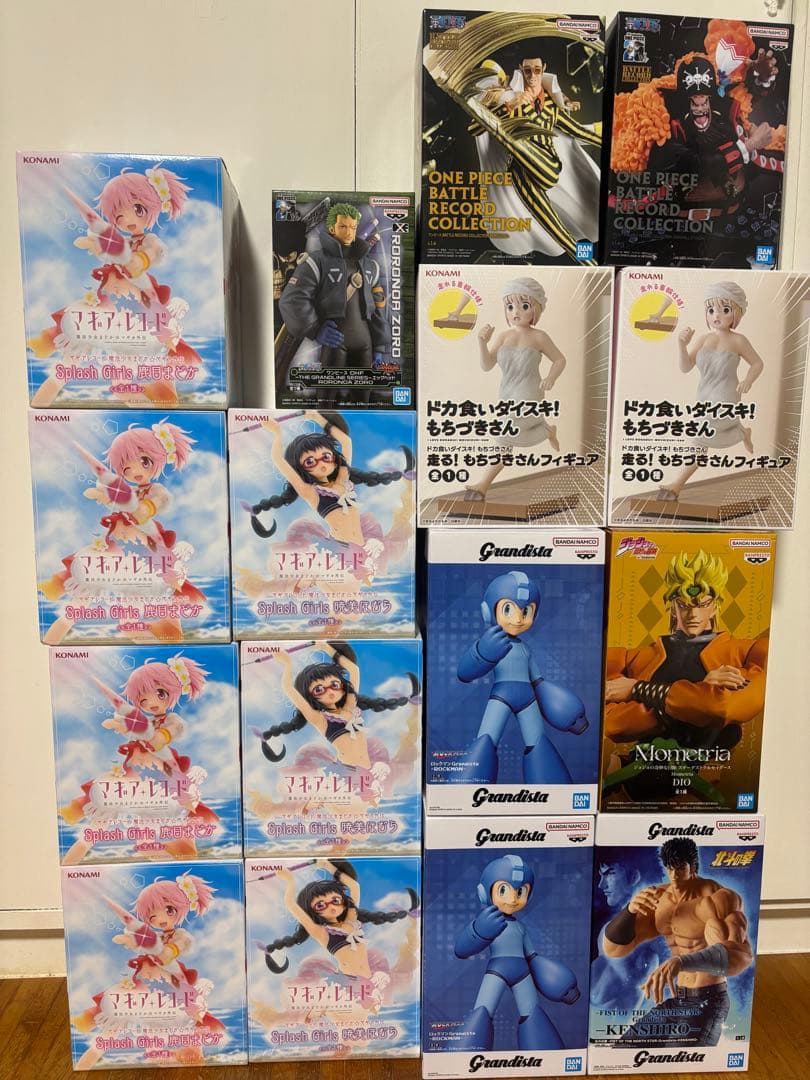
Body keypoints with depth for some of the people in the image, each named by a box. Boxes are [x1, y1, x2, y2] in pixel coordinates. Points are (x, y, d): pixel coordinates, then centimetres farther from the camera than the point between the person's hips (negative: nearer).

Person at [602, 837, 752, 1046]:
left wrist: (681, 962, -51)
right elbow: (613, 948, -2)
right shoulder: (659, 899, 2)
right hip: (675, 1001, 7)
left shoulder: (719, 898, -19)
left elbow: (740, 953, -37)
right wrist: (630, 909, -22)